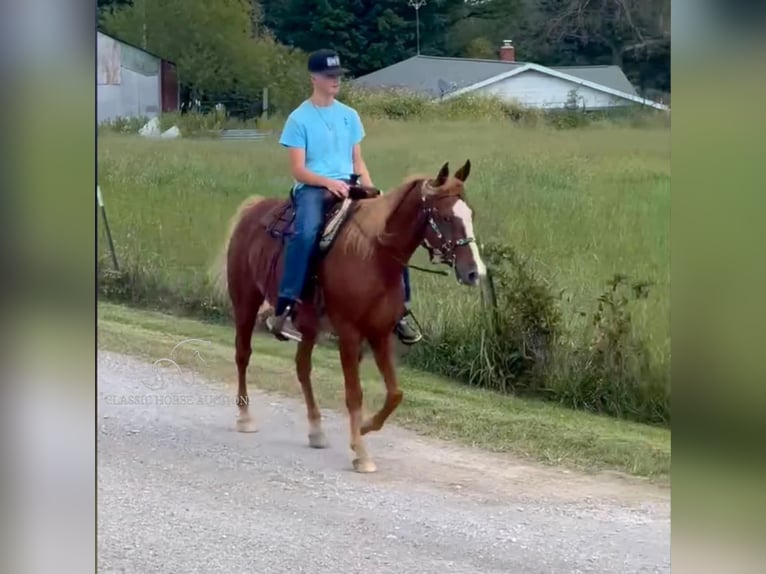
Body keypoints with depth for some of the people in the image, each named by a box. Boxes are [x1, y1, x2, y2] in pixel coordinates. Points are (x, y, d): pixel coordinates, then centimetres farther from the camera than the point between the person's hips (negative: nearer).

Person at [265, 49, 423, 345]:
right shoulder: (299, 119, -2)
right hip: (312, 188, -5)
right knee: (307, 232, -36)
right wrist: (328, 182, -22)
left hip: (347, 187, 5)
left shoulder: (349, 115, 13)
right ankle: (282, 311, -35)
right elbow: (298, 170, -7)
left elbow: (358, 162, 15)